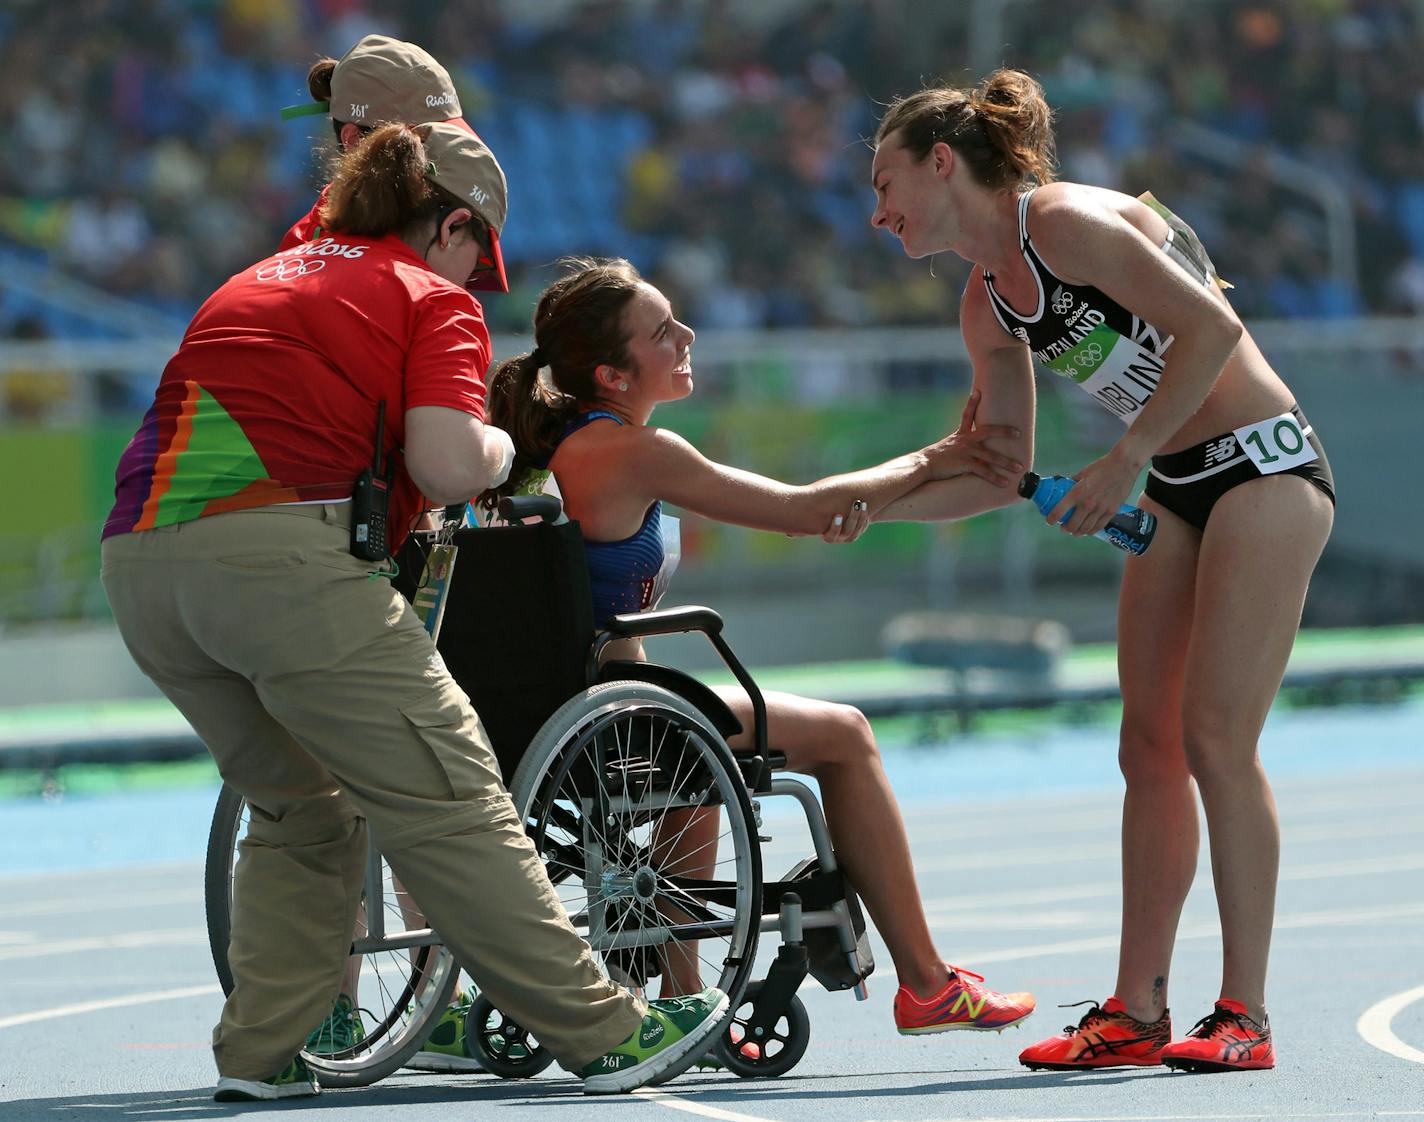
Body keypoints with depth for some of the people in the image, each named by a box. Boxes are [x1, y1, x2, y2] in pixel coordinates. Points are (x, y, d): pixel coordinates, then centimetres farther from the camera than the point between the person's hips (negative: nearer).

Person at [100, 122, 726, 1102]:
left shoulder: (258, 278, 29)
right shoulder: (434, 297, 8)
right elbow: (446, 466, -7)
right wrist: (499, 447, 14)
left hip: (136, 557, 7)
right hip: (281, 549, -7)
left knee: (302, 808, 22)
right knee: (446, 801, -3)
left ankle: (260, 1051, 16)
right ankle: (603, 1031, -1)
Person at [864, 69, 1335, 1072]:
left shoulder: (1065, 222, -16)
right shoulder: (989, 305, 10)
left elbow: (1212, 328, -22)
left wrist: (1123, 462, -20)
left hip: (1264, 468, -9)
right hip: (1177, 492, 9)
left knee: (1216, 738, -12)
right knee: (1151, 745, 4)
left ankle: (1245, 1016, -8)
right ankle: (1137, 1010, 6)